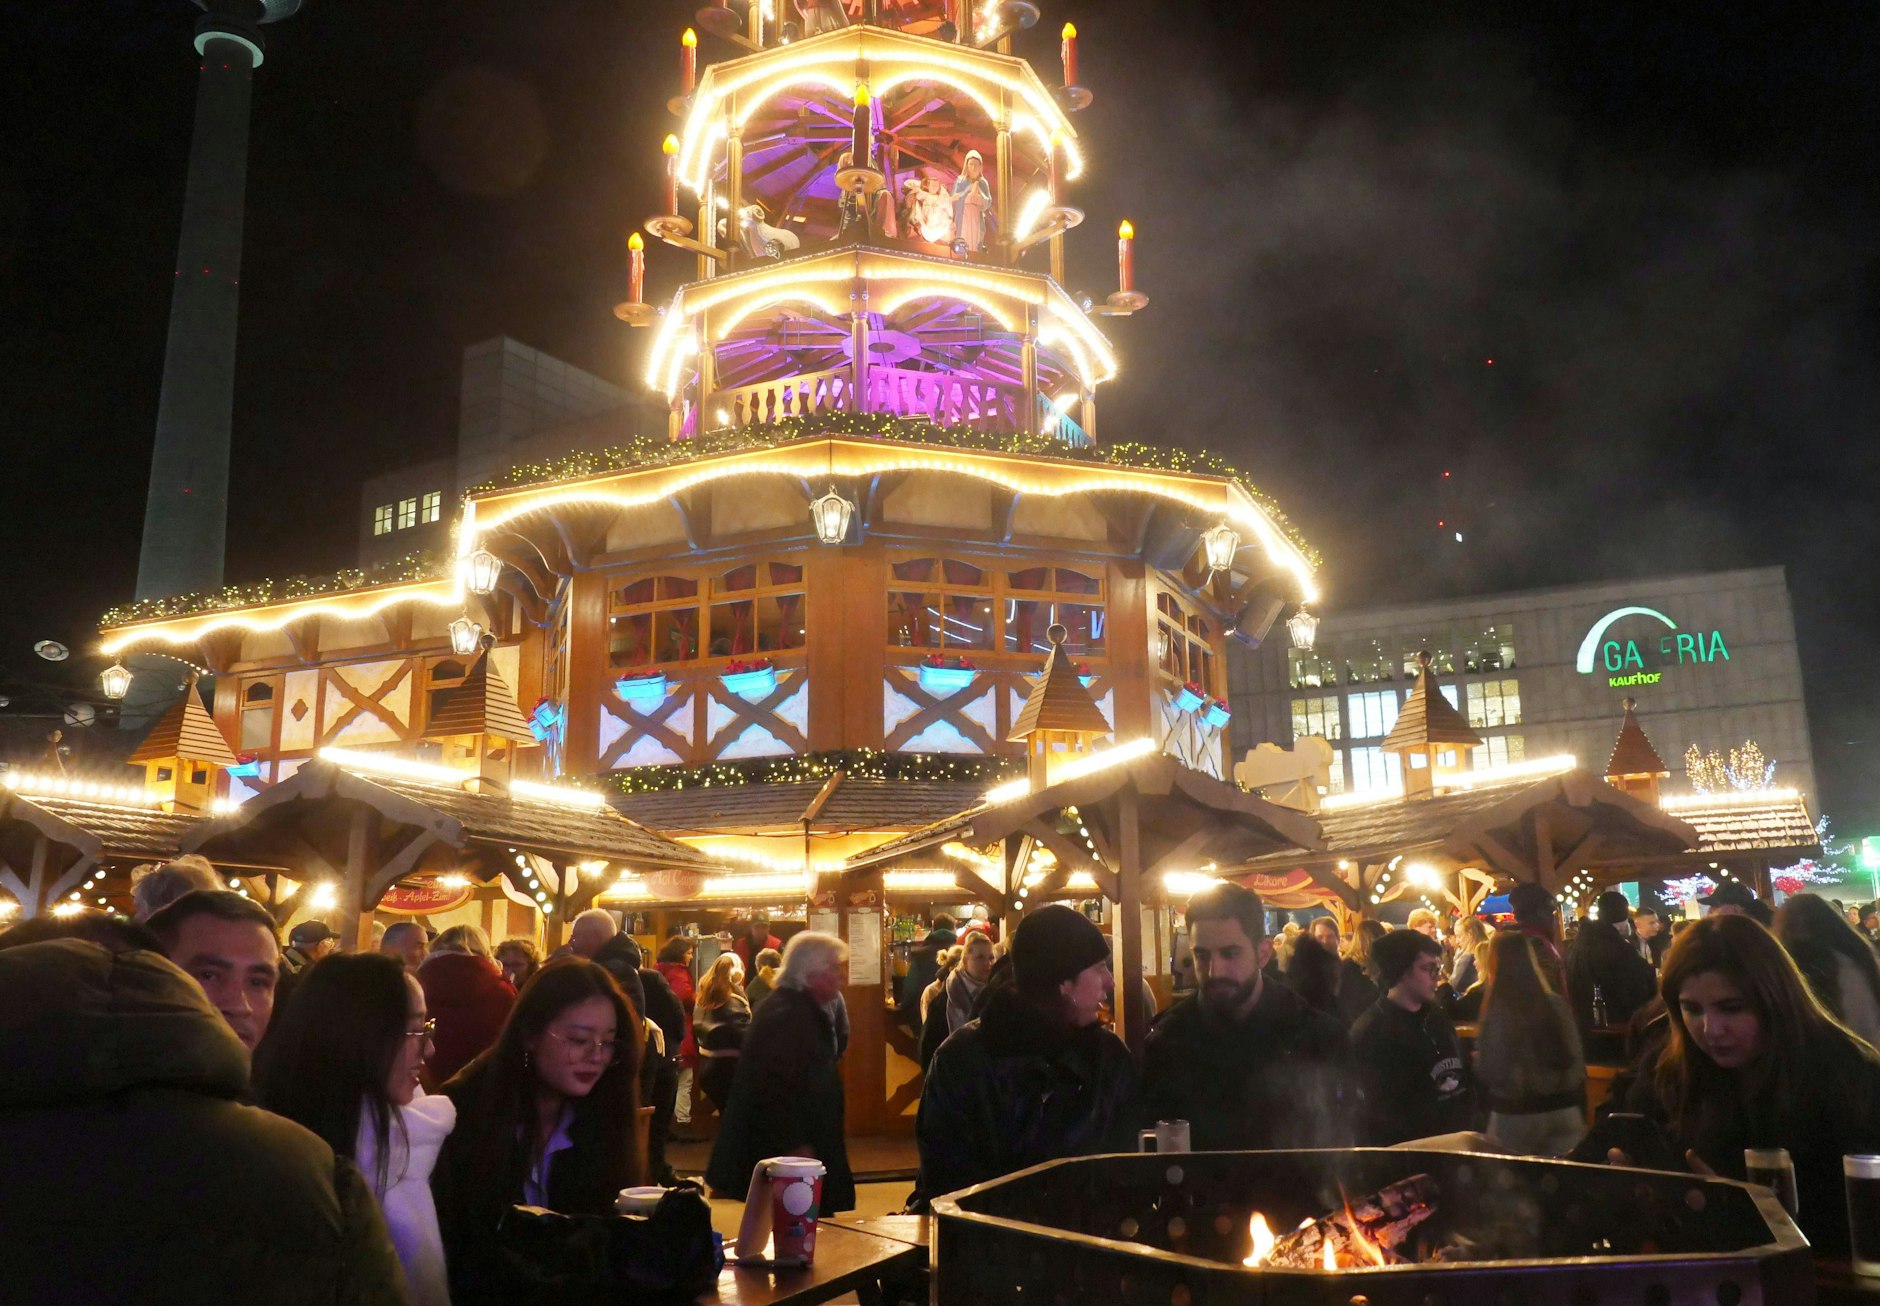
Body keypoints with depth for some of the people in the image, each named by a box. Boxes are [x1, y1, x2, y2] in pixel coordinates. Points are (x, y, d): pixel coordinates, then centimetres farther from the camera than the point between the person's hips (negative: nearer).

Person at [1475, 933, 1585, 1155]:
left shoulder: (1498, 1012, -16)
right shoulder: (1557, 1004, -2)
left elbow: (1490, 1074, -12)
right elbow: (1576, 1064, 6)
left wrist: (1475, 1059, 8)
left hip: (1516, 1115, -4)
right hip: (1564, 1110, 4)